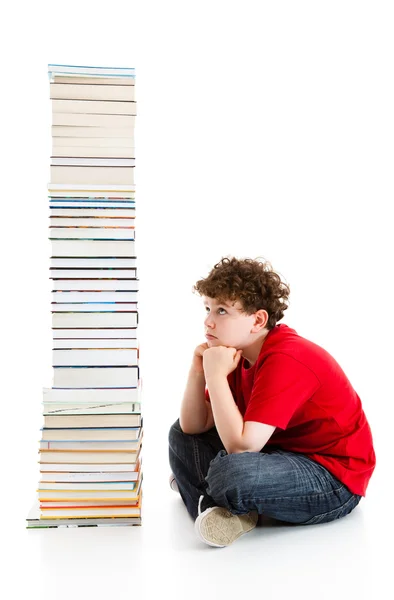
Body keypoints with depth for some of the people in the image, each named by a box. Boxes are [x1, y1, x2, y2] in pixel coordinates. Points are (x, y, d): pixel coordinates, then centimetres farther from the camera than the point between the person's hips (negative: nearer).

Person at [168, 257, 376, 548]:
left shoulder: (286, 360, -26)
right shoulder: (236, 353, 2)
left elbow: (241, 446, -31)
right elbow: (193, 427, 3)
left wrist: (216, 376, -26)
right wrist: (198, 371, -12)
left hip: (335, 478, -9)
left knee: (230, 471, -38)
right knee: (181, 434, 9)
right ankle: (219, 513, -10)